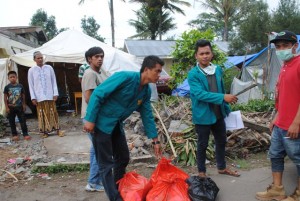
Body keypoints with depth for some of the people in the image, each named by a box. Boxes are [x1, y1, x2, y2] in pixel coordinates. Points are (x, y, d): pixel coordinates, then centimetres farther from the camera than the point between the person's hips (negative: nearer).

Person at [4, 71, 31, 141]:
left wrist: (24, 105, 8)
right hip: (11, 107, -1)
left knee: (23, 121, 1)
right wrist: (6, 107, -7)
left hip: (19, 107, 1)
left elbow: (23, 96, 9)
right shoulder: (7, 87, -4)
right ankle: (15, 135, 17)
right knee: (12, 122, 7)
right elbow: (5, 98, -3)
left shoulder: (20, 86, 0)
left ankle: (25, 134, 5)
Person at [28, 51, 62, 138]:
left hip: (50, 95, 1)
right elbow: (31, 85, 2)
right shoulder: (31, 70, 1)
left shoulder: (49, 68, 2)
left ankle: (57, 130, 15)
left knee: (53, 113, 6)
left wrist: (55, 93, -2)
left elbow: (54, 81, 4)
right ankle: (45, 131, 16)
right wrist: (33, 97, -4)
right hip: (39, 97, 0)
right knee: (42, 114, 5)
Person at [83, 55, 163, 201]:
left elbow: (147, 116, 8)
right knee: (106, 164, -1)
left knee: (123, 158, 15)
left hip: (117, 125, 8)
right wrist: (90, 120, -23)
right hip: (101, 123, -8)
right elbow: (98, 94, -23)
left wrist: (155, 140, 8)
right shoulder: (125, 77, -24)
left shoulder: (146, 91, 0)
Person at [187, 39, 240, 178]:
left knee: (221, 141, 19)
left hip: (218, 114, 6)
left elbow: (222, 90, 14)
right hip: (202, 116, -6)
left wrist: (226, 109, 16)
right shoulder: (193, 74, -16)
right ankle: (201, 172, 26)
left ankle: (222, 168, 39)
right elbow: (200, 94, -27)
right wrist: (223, 98, -31)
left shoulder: (218, 70, 4)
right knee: (202, 144, 8)